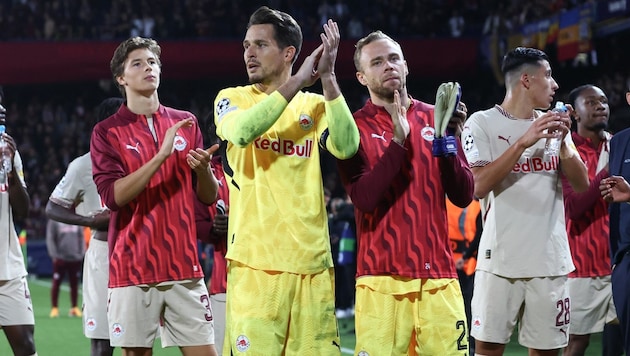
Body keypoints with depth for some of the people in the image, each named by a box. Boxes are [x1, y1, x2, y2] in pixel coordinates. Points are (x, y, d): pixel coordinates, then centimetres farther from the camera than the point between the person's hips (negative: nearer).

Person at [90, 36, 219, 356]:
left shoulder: (186, 123, 10)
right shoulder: (107, 132, 2)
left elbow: (208, 196, 11)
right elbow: (112, 196, -13)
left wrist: (203, 169, -11)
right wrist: (162, 155, -20)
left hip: (184, 267, 3)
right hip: (132, 269, -2)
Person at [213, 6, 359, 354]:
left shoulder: (315, 104, 12)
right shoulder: (232, 98, 8)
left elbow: (346, 147, -8)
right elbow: (240, 131, -16)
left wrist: (327, 78, -12)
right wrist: (297, 82, -14)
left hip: (312, 260, 2)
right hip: (255, 260, -2)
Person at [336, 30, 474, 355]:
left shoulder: (434, 119, 11)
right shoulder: (355, 127, 1)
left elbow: (463, 196, 6)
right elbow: (364, 199, -13)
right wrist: (398, 141, -18)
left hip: (439, 276, 3)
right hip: (382, 280, -3)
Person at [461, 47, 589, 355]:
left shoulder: (552, 125, 12)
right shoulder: (482, 123, -3)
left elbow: (581, 185, 8)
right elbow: (478, 186, -14)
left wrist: (561, 142, -8)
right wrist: (523, 142, -19)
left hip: (550, 260, 4)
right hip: (501, 260, -4)